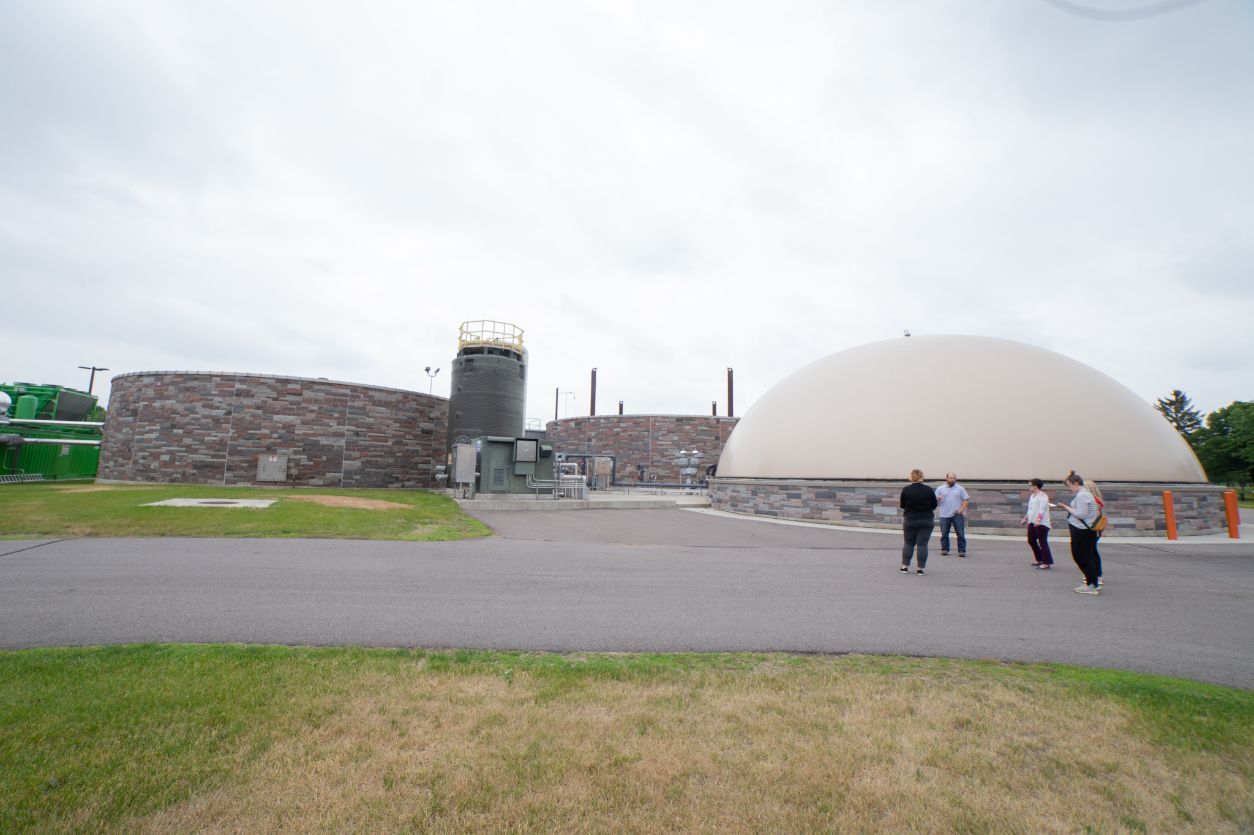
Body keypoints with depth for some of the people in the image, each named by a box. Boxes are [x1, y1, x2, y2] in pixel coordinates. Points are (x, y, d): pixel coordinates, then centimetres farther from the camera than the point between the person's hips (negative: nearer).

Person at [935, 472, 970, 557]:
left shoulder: (960, 488, 7)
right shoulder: (940, 488, 7)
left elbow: (966, 499, 5)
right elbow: (935, 500, 5)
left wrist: (962, 509, -8)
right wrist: (938, 499, -19)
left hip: (957, 515, 0)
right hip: (944, 515, 0)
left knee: (961, 533, -2)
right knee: (944, 533, 4)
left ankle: (962, 550, 3)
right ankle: (945, 549, 13)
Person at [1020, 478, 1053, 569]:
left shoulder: (1042, 496, -12)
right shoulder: (1032, 496, 17)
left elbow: (1042, 509, -23)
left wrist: (1038, 520, -33)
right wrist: (1025, 519, 29)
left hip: (1041, 523, -10)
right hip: (1032, 523, 10)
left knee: (1042, 542, -9)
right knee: (1031, 541, 13)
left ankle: (1047, 563, -5)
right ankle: (1040, 560, 23)